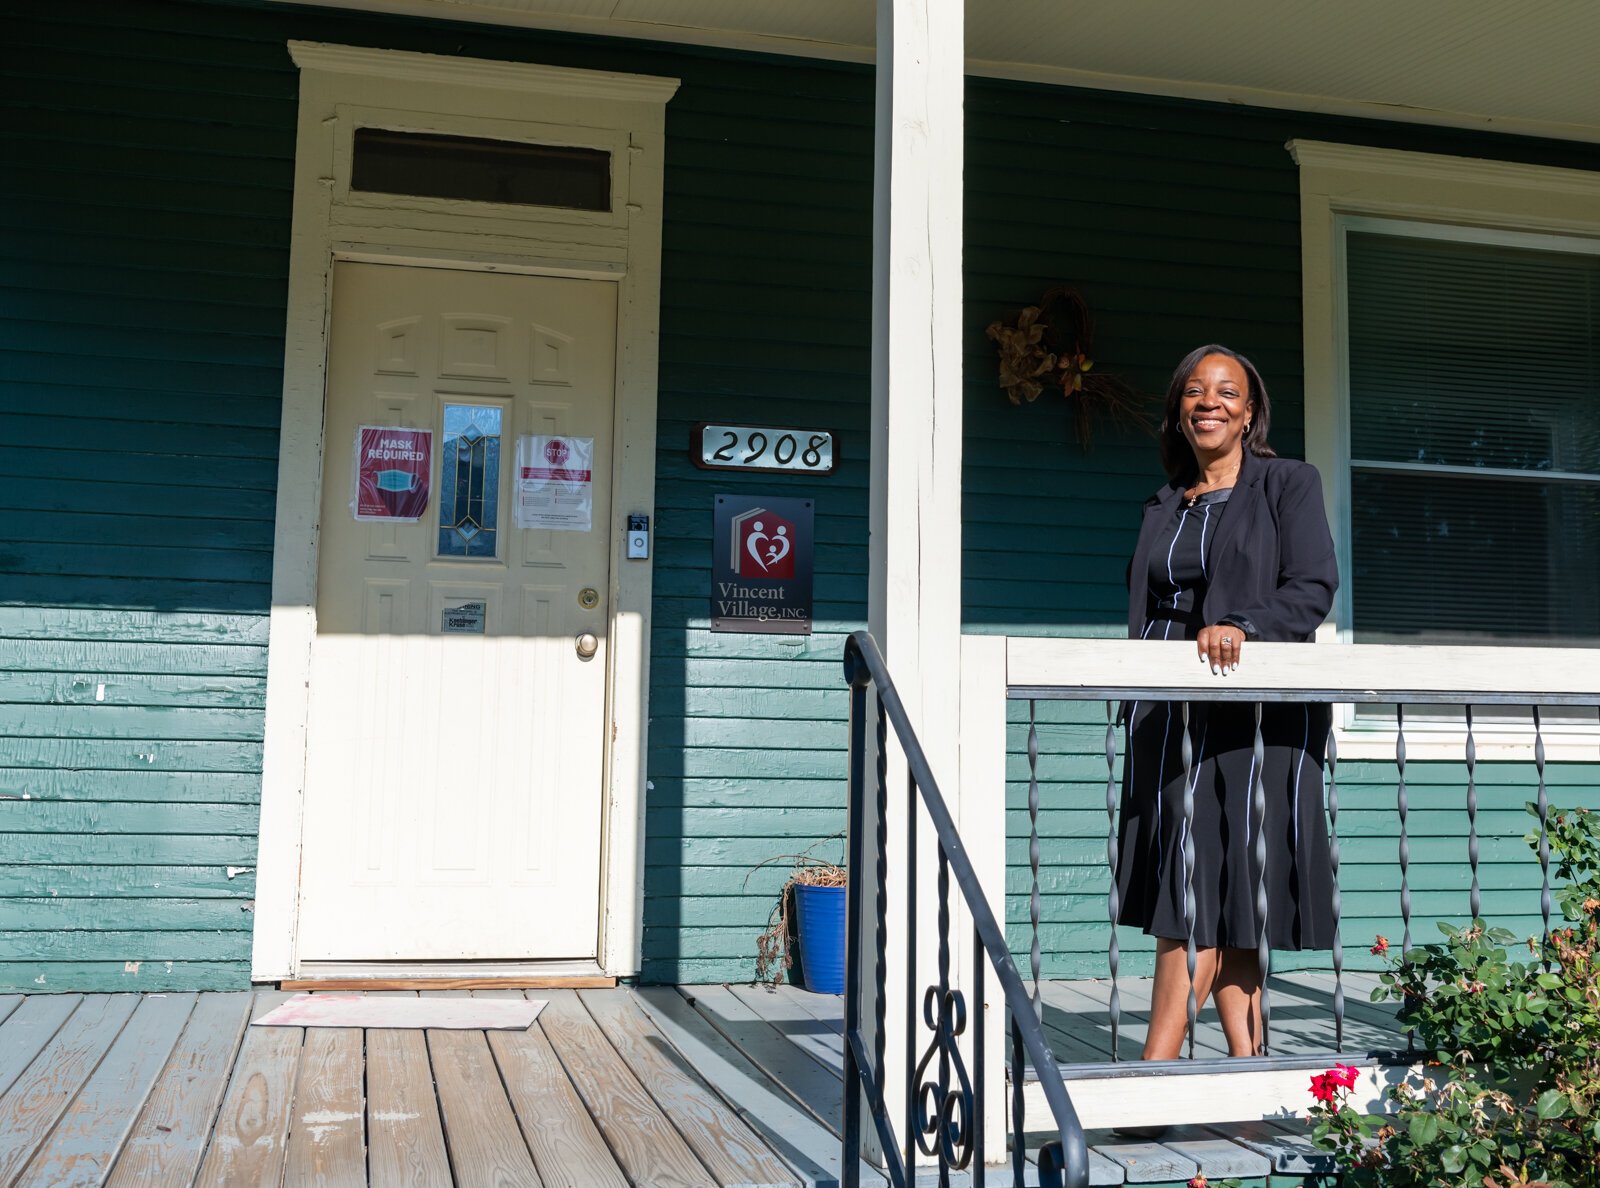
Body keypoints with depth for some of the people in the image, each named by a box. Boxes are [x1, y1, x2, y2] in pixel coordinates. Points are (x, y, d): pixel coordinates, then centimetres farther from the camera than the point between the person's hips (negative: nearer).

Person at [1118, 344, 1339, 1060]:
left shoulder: (1289, 485, 4)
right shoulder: (1165, 507, 19)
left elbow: (1313, 589, -7)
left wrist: (1240, 627, -25)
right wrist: (1139, 715, 11)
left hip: (1254, 712, -5)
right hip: (1169, 716, 5)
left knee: (1200, 891, -9)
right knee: (1215, 896, 4)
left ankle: (1152, 1080, -9)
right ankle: (1247, 1063, 10)